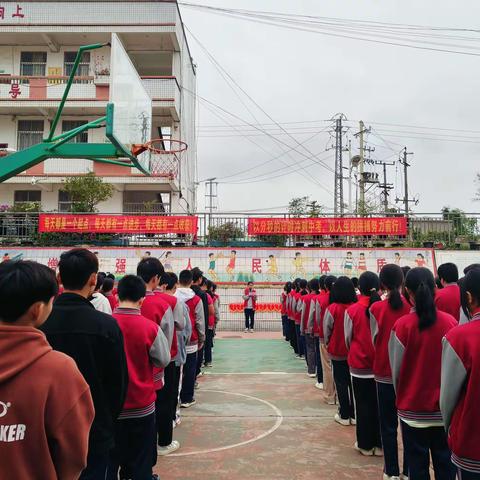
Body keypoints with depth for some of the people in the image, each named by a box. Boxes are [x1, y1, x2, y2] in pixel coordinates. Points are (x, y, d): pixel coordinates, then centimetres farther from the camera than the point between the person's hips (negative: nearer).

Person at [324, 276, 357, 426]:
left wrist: (328, 345, 12)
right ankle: (354, 414, 22)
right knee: (353, 382, 14)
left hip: (337, 352, -2)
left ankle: (344, 416, 16)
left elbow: (327, 331, -6)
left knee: (341, 383, 9)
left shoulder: (332, 308, -17)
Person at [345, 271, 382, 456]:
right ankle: (379, 444, 21)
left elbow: (348, 338, 1)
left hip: (359, 365, -2)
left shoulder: (352, 310, -12)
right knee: (379, 404, 12)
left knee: (363, 405, 10)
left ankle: (365, 444, 19)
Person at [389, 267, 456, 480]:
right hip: (445, 408, 2)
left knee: (418, 462, 12)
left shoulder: (403, 325, -16)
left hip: (413, 408, -2)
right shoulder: (451, 322, -9)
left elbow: (396, 368, -8)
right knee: (445, 462, 17)